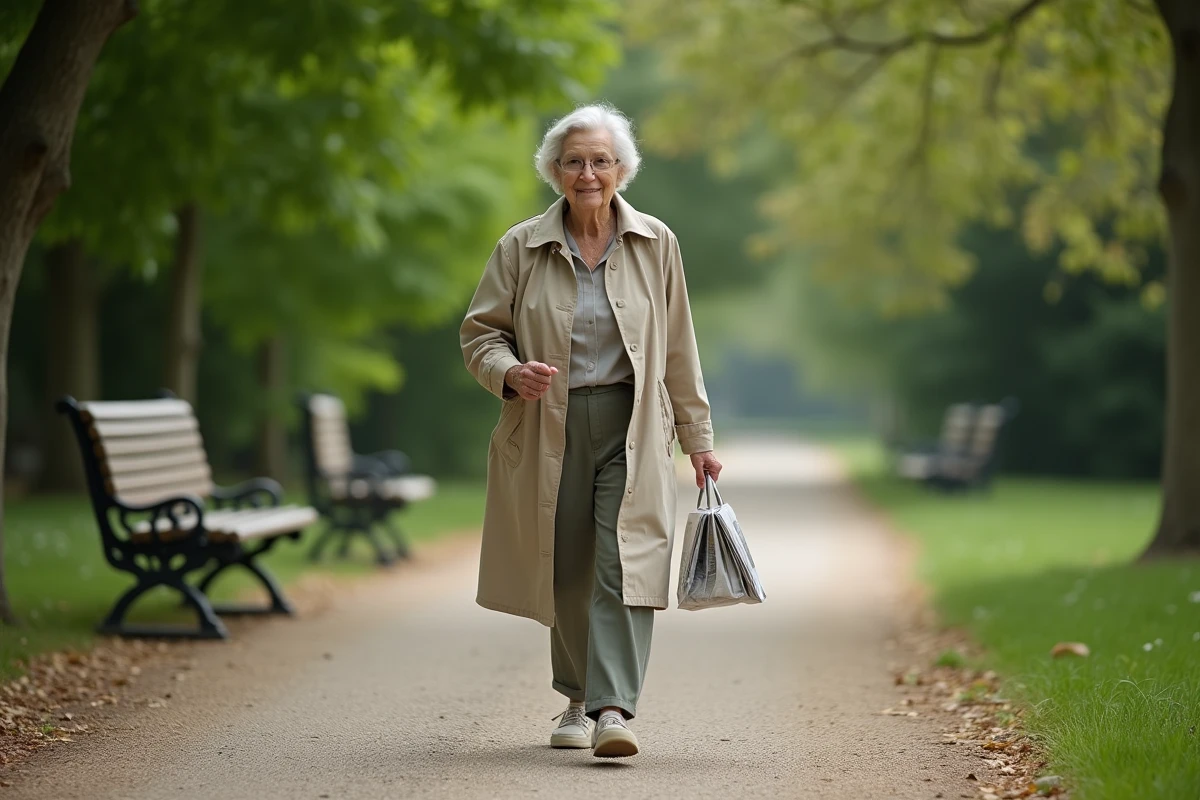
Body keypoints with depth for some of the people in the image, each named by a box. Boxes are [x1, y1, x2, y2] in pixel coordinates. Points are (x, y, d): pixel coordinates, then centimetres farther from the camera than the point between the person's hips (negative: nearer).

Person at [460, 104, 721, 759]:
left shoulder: (655, 244, 4)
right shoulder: (521, 248, 1)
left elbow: (677, 349, 9)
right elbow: (479, 333, 6)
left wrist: (697, 436, 9)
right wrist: (509, 373, -16)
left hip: (631, 430, -1)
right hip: (549, 431, 1)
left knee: (625, 565, -14)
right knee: (565, 572, 8)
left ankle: (613, 710, -20)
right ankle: (578, 699, 28)